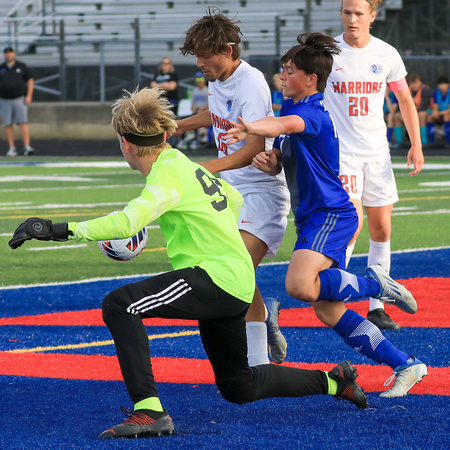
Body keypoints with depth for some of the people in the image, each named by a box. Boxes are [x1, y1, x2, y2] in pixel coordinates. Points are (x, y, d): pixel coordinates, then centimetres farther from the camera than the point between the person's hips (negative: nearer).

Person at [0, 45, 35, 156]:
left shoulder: (22, 66, 7)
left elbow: (30, 80, 5)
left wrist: (29, 96, -7)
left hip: (20, 100, -2)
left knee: (23, 123, -11)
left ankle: (27, 147, -16)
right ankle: (12, 148, 5)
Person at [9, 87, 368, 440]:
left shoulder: (169, 173, -14)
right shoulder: (186, 165, 15)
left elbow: (128, 223, -31)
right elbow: (234, 200, 32)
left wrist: (59, 229, -33)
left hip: (217, 278, -10)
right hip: (237, 287, 10)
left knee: (119, 305, -22)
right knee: (239, 388, 24)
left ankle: (149, 411, -29)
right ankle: (335, 382, 33)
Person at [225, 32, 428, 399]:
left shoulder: (312, 112, -15)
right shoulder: (291, 108, 17)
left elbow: (285, 125, -38)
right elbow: (280, 158, 18)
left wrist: (250, 128, -58)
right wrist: (268, 161, -7)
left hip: (330, 215, -10)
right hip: (312, 218, 10)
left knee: (300, 286, -33)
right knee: (327, 310, 6)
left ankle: (375, 283, -9)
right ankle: (405, 366, 11)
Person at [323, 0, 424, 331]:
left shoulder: (386, 54, 1)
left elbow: (405, 101, 12)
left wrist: (416, 144, 5)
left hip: (377, 151, 4)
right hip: (340, 151, -4)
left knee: (382, 229, 4)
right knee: (353, 222, -17)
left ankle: (376, 307, 13)